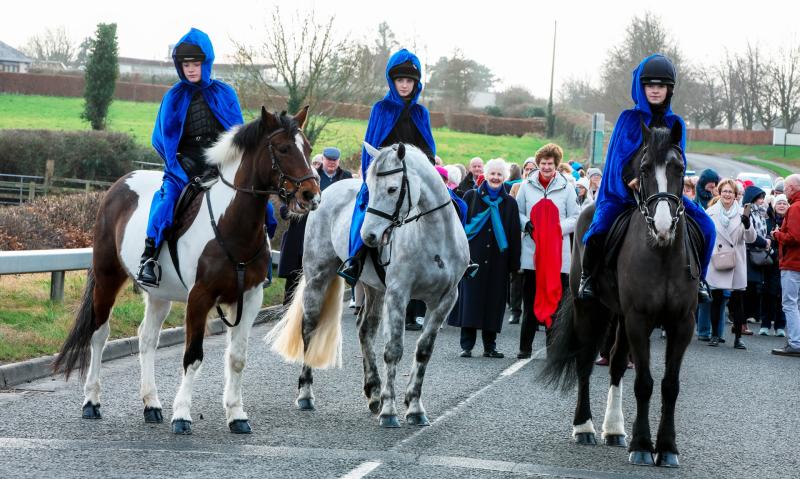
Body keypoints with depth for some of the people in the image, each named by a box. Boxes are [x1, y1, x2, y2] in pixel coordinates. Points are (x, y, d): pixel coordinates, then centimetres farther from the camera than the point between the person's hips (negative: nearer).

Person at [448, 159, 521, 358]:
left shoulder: (509, 203, 9)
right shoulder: (471, 197, 6)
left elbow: (514, 234, 8)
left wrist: (514, 263, 1)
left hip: (497, 261, 1)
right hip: (473, 257, -1)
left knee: (494, 302, 3)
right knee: (470, 298, -4)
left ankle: (490, 345, 11)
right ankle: (467, 345, 0)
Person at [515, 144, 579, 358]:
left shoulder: (566, 187, 4)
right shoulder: (527, 186, 8)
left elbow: (576, 218, 5)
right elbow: (517, 212, 14)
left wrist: (559, 227, -12)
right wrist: (526, 223, -7)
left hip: (557, 253, -1)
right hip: (531, 252, 1)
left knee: (555, 299, -1)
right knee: (530, 301, 2)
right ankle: (525, 347, 8)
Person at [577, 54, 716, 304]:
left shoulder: (675, 123, 10)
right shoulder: (629, 118, 2)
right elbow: (619, 157, -6)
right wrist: (631, 182, -24)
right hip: (624, 190, -3)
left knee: (705, 225, -14)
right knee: (599, 227, -29)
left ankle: (697, 278, 7)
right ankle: (587, 275, -2)